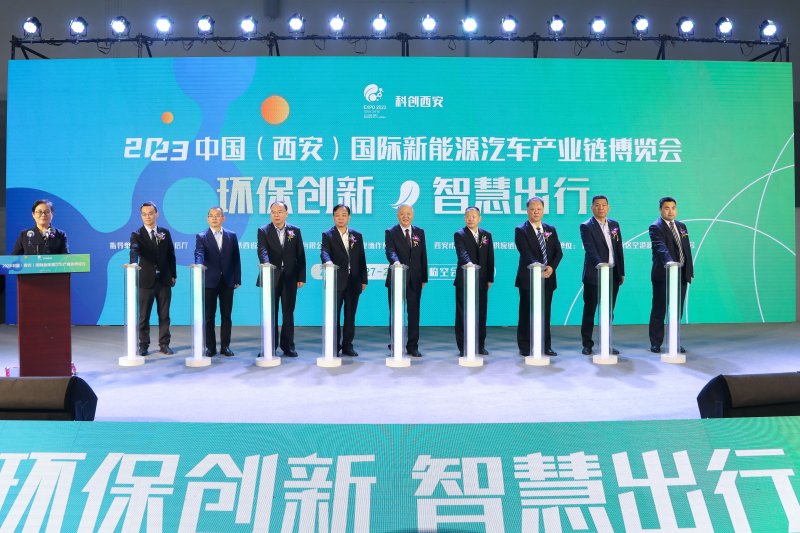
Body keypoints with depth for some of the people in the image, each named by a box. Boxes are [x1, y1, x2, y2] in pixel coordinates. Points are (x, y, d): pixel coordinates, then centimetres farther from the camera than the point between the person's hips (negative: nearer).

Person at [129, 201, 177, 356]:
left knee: (164, 314, 8)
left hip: (164, 279, 3)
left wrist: (173, 275, 8)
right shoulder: (137, 235, -3)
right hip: (146, 280, -2)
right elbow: (134, 250, -22)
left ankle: (164, 344, 17)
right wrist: (133, 263, -43)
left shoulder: (165, 232, 7)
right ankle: (143, 345, 14)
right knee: (143, 315, 4)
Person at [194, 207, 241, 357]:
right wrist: (199, 266, -36)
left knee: (226, 315, 6)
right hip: (209, 281, -1)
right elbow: (199, 253, -15)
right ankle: (210, 347, 12)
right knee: (209, 316, 4)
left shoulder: (231, 236, 8)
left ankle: (225, 346, 13)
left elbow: (236, 259, 8)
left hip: (227, 281, 2)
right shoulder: (201, 237, 2)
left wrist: (237, 279, 3)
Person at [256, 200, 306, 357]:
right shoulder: (263, 231, 1)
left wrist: (301, 277, 0)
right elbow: (262, 250, -16)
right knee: (270, 313, 5)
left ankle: (288, 346, 14)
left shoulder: (295, 231, 6)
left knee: (288, 313, 6)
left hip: (290, 278, 1)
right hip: (271, 277, -1)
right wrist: (266, 264, -36)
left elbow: (300, 255, 5)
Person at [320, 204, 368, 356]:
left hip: (353, 281, 3)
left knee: (350, 315, 8)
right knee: (334, 314, 2)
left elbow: (362, 259, 11)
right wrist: (327, 261, -39)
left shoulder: (357, 236, 11)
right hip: (336, 281, -3)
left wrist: (364, 280, 7)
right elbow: (324, 252, -16)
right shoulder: (328, 235, 1)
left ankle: (347, 345, 16)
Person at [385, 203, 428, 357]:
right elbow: (390, 251, -19)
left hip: (415, 279, 3)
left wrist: (424, 278, 5)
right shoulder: (391, 232, -2)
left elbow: (423, 256, 9)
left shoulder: (419, 232, 10)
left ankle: (413, 347, 14)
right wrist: (395, 261, -41)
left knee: (414, 313, 6)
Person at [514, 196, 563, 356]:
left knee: (545, 313, 9)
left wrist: (551, 267, -12)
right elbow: (526, 253, -15)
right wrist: (539, 268, -28)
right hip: (528, 278, -4)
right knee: (527, 313, 1)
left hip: (548, 277, 4)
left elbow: (558, 252, 6)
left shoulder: (551, 230, 13)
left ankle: (546, 346, 16)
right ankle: (525, 347, 8)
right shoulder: (521, 230, -3)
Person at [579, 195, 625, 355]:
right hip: (594, 275, -5)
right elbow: (591, 250, -19)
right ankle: (587, 344, 11)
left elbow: (619, 250, 13)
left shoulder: (614, 225, 11)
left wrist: (622, 272, 11)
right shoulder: (586, 227, -7)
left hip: (613, 274, 5)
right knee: (589, 310, 2)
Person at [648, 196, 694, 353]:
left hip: (682, 275, 7)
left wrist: (690, 270, 10)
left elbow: (687, 249, 17)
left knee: (677, 311, 10)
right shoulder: (656, 227, -9)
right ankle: (656, 343, 9)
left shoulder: (682, 226, 15)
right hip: (663, 275, -7)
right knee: (659, 310, 1)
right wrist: (669, 261, -42)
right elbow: (660, 247, -26)